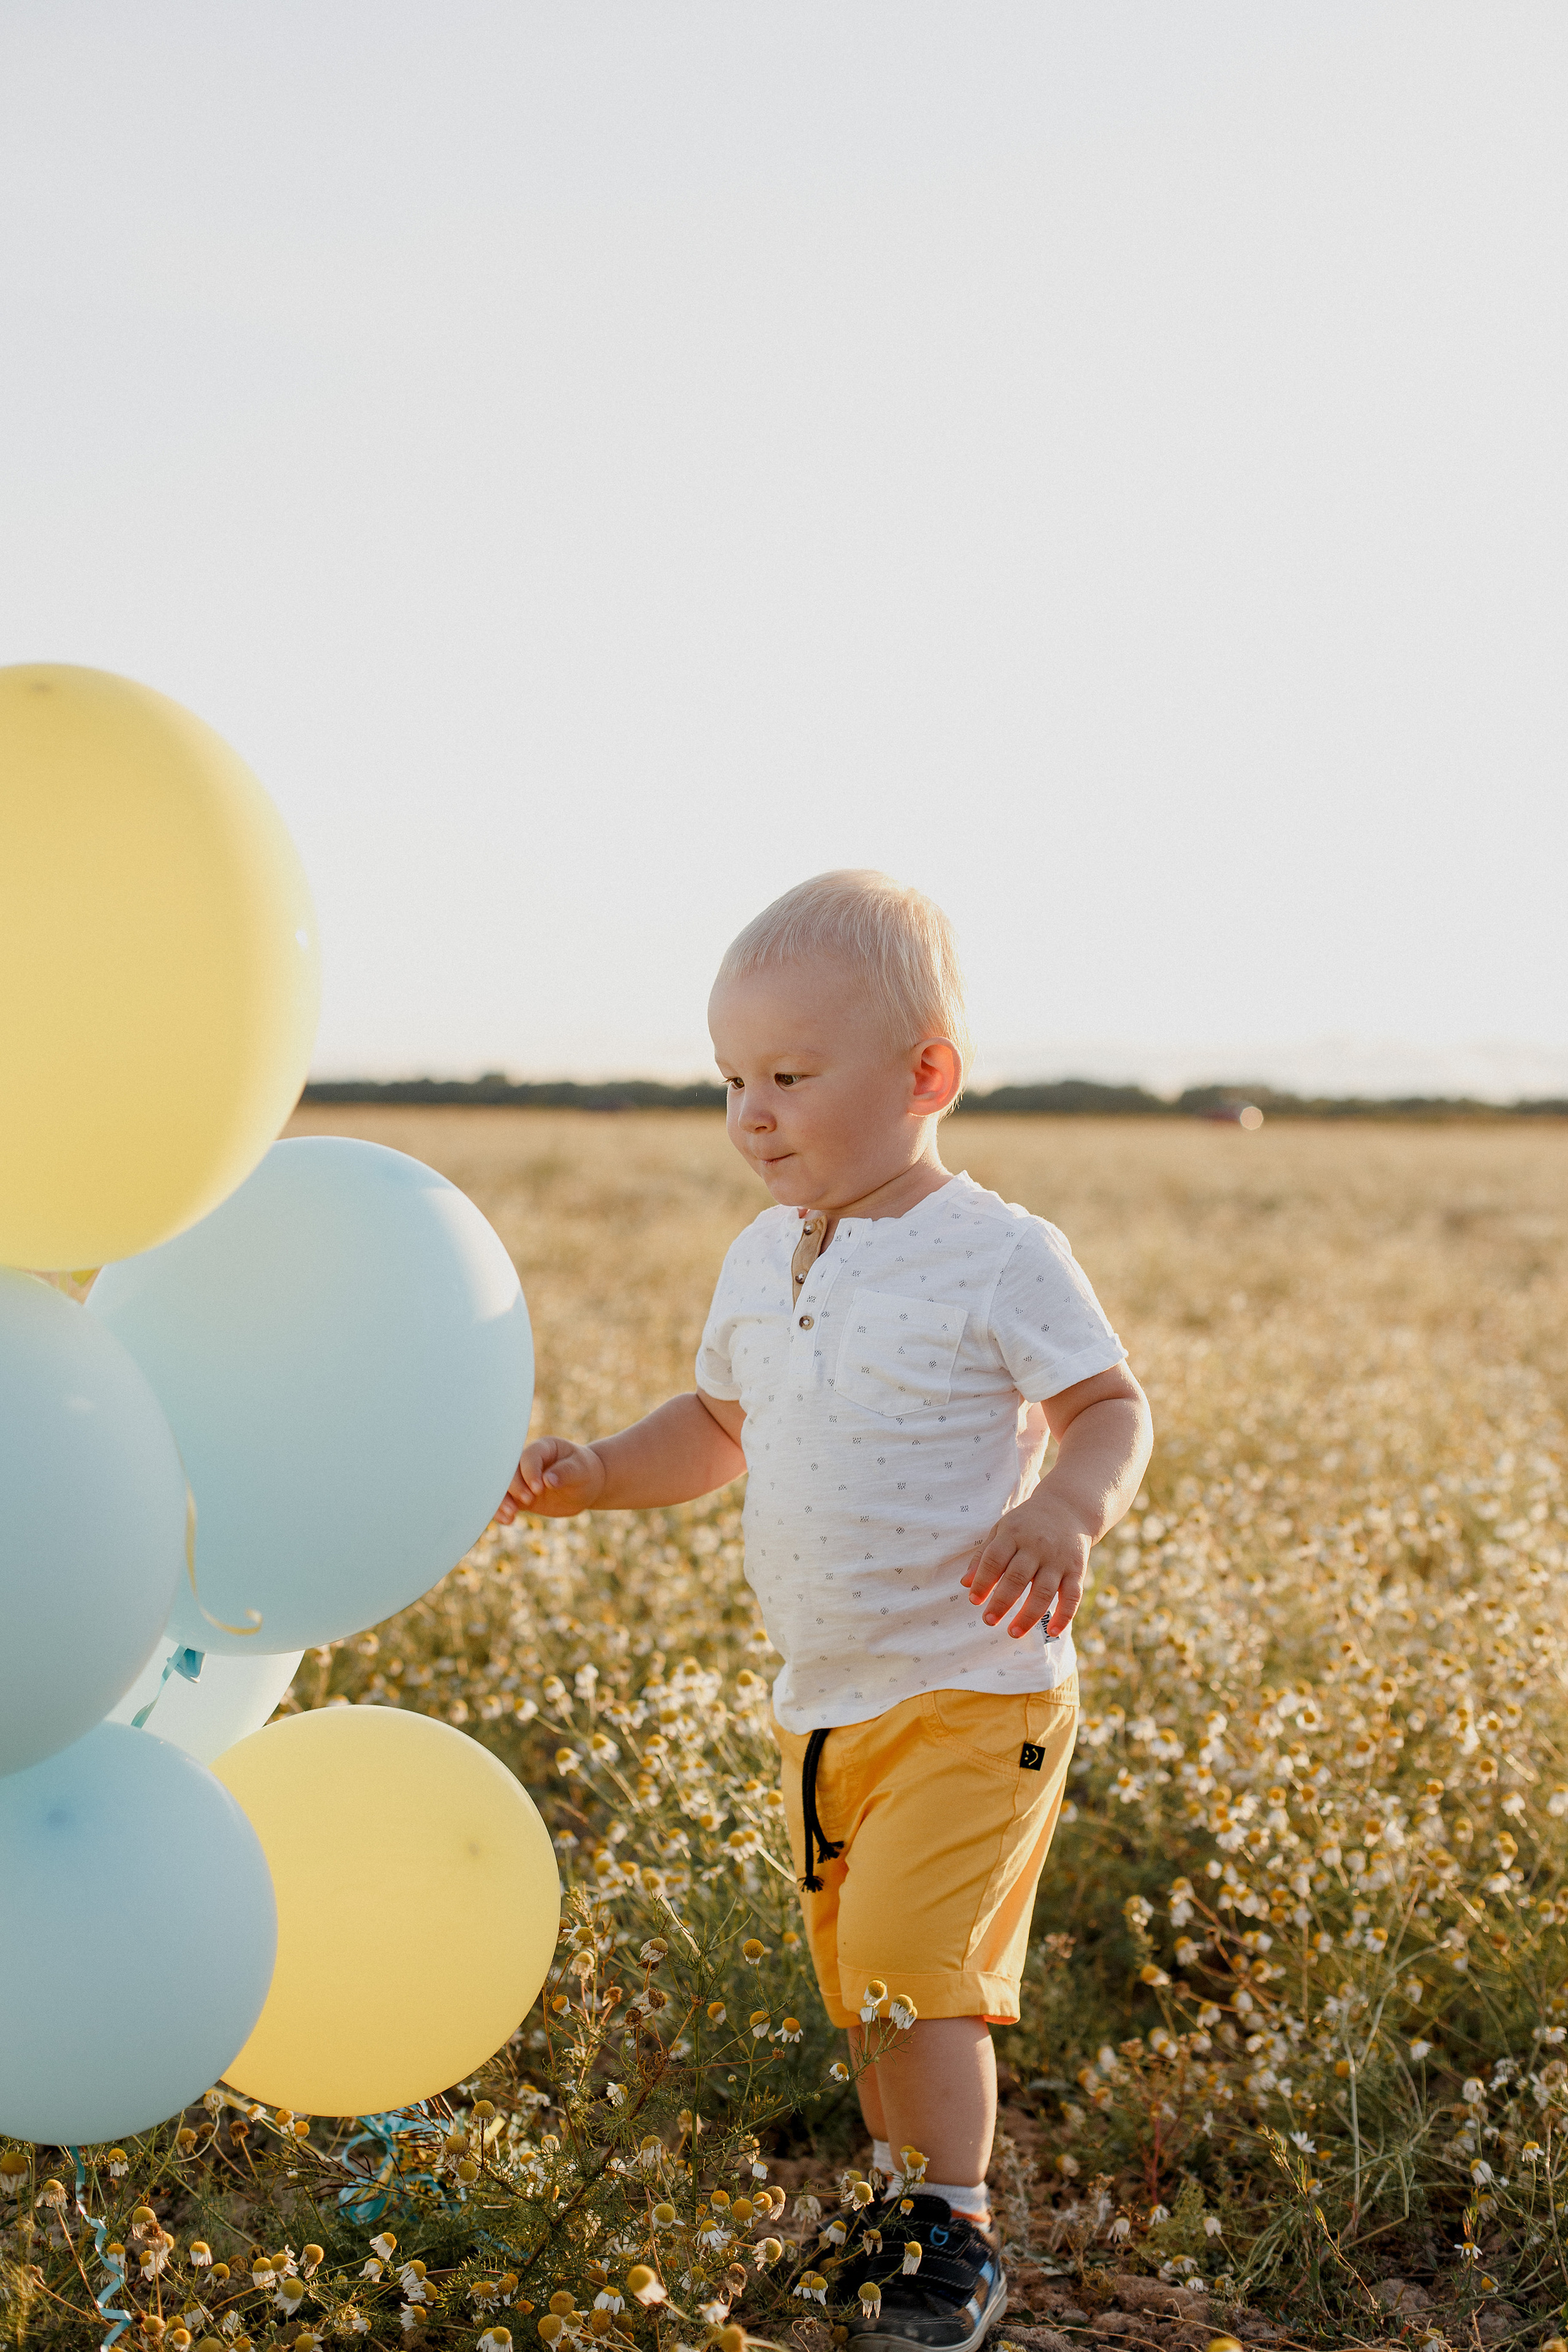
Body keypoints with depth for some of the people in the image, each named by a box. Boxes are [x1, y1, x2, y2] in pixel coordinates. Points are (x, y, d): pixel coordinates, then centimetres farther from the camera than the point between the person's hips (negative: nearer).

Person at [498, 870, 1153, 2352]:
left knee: (912, 1963, -13)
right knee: (861, 1980, 15)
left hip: (971, 1690, -7)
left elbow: (1112, 1410, -10)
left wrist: (1067, 1511, -31)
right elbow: (721, 1427, 19)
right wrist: (598, 1477, 2)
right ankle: (906, 2201, 33)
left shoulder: (998, 1257, -14)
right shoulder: (760, 1265, 6)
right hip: (820, 1701, 7)